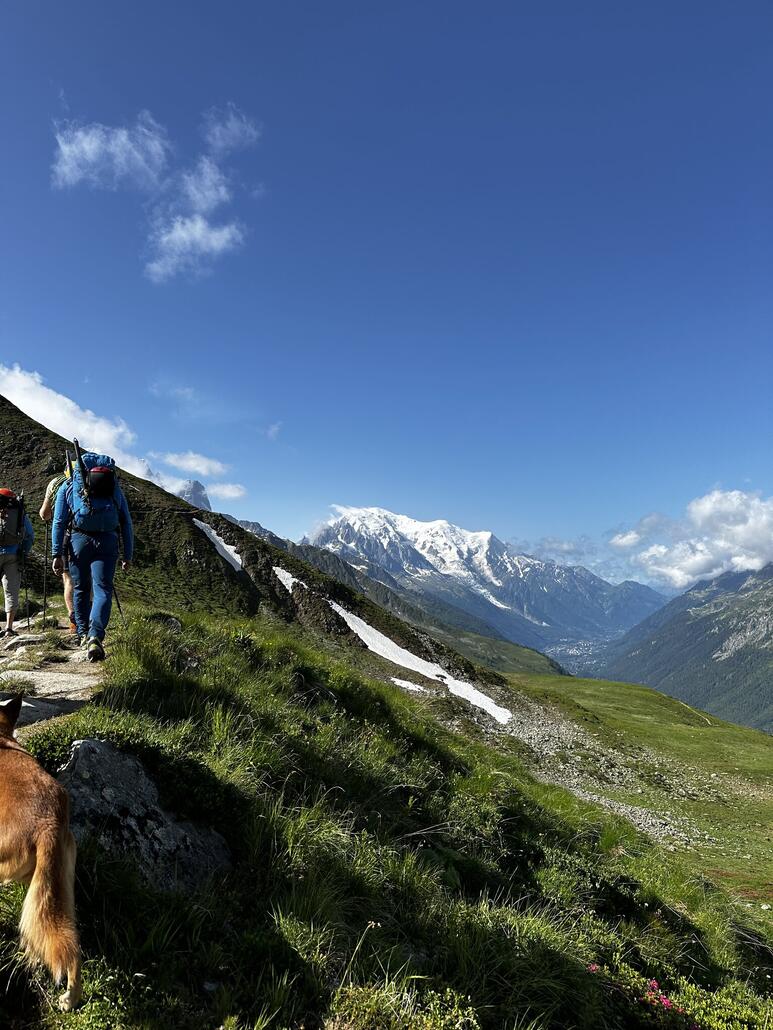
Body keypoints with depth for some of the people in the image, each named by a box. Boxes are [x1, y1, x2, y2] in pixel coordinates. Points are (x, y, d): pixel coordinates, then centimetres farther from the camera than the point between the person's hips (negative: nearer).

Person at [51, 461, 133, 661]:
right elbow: (126, 524, 16)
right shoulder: (115, 488, 20)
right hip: (107, 542, 0)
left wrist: (57, 554, 3)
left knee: (80, 590, 17)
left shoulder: (68, 487, 17)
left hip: (79, 540, 0)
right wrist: (127, 556, 18)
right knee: (102, 590, -4)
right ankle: (95, 637, -23)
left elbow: (59, 522, 6)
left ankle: (83, 633, 30)